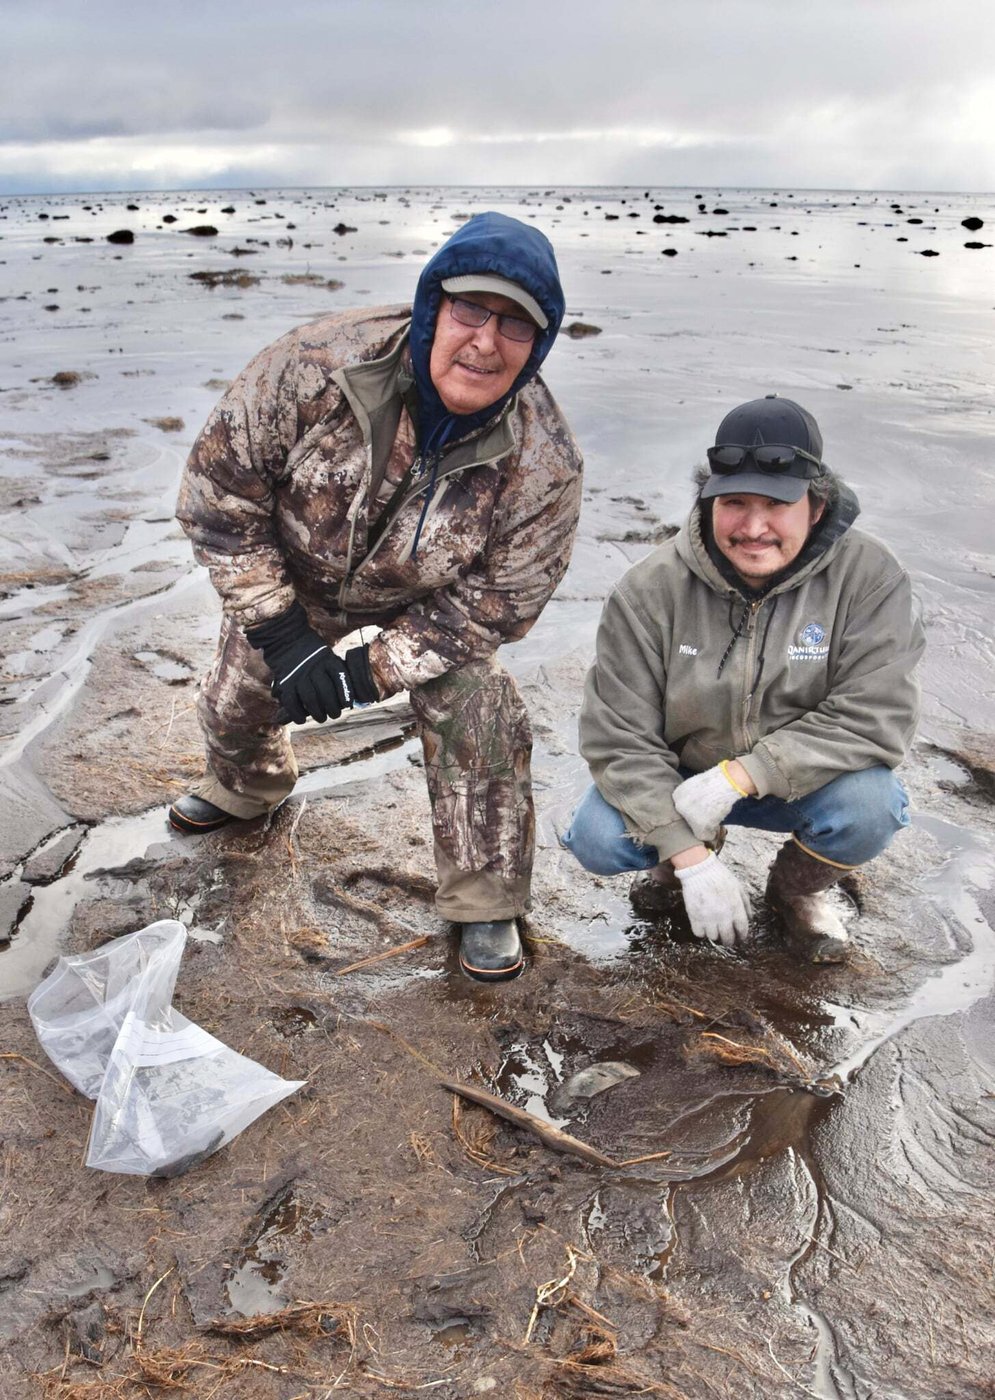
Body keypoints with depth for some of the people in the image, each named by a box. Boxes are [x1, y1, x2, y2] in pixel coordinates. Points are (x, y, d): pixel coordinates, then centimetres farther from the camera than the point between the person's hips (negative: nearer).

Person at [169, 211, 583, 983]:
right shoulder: (318, 366, -36)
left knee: (479, 729, -17)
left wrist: (374, 664, -27)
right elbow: (219, 487, -24)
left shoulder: (545, 462, -33)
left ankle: (486, 903, 8)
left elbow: (497, 601, -22)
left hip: (428, 608, -1)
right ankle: (247, 788, 59)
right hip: (289, 586, 2)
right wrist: (278, 631, -25)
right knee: (235, 703, 19)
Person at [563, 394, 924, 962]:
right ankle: (692, 851, 14)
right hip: (675, 779, 1)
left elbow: (877, 715, -25)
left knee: (870, 803, -31)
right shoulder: (651, 590, -19)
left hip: (803, 782, 0)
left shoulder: (869, 576, -20)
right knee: (598, 840, -23)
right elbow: (618, 738, -18)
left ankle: (798, 887, 6)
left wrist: (738, 777, -32)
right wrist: (691, 857, -25)